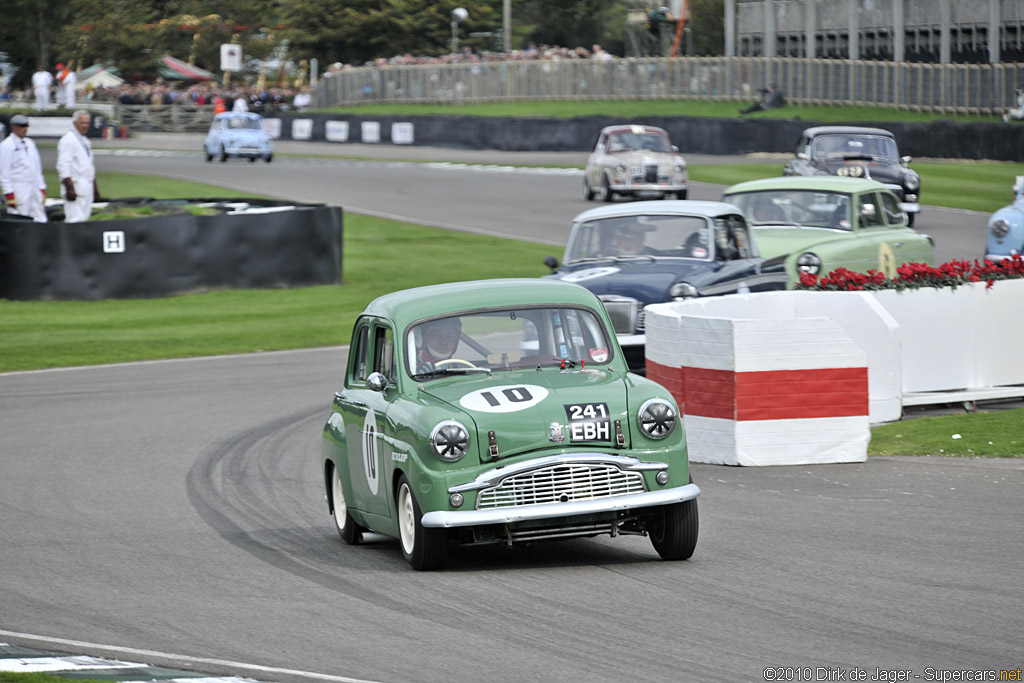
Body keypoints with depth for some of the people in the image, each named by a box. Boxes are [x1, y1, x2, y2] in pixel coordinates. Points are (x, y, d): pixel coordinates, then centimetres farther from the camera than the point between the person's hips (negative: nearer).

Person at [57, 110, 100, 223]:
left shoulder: (85, 141, 19)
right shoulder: (68, 140, -10)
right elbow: (63, 167, -16)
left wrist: (95, 187, 23)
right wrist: (70, 188, -22)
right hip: (75, 187, -9)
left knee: (84, 217, 7)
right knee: (75, 219, -15)